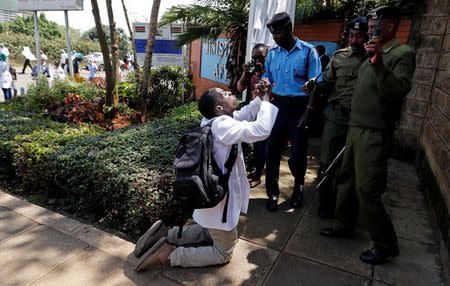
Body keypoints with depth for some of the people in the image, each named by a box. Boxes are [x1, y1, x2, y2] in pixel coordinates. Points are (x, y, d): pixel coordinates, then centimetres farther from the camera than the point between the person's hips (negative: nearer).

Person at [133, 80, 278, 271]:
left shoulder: (210, 120, -1)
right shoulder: (222, 125, -28)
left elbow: (246, 114, 11)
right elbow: (261, 130, -36)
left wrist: (260, 98, -5)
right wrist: (265, 100, -21)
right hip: (220, 203, -9)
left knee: (210, 233, 33)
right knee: (223, 254, 13)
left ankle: (165, 234, 23)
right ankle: (169, 255, 5)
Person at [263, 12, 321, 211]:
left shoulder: (308, 52, -2)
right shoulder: (272, 54, 10)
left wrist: (308, 112, -13)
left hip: (299, 107, -3)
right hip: (277, 105, 3)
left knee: (298, 153, 3)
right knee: (273, 150, 3)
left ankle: (299, 185, 32)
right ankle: (273, 192, 20)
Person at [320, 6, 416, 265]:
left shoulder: (403, 54, -8)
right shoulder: (374, 54, 18)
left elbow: (400, 91, -24)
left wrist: (378, 64, -35)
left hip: (375, 134, -9)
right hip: (356, 128, 9)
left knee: (367, 189, -7)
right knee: (347, 180, 15)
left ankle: (386, 245, 11)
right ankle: (345, 225, 31)